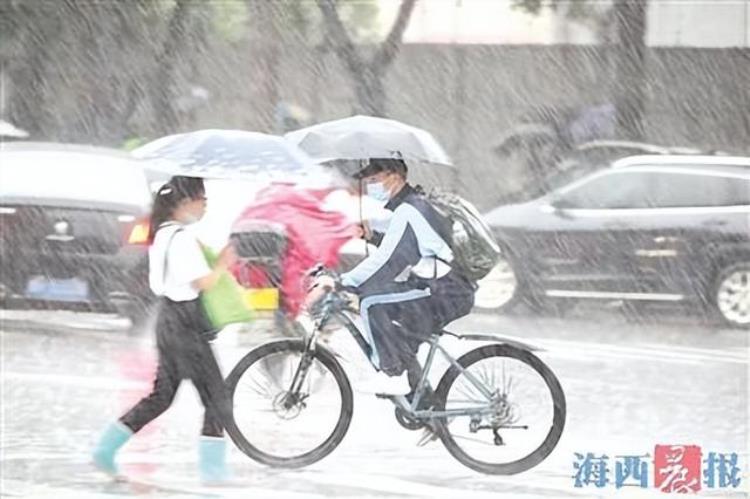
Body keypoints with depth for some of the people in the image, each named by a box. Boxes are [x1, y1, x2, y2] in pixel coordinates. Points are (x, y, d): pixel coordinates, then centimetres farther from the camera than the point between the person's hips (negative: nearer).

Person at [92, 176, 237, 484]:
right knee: (216, 399, -2)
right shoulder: (183, 238, -18)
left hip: (168, 320, 9)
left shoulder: (162, 234, 12)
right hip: (186, 324, -9)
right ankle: (212, 467, 0)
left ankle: (106, 449, 13)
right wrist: (223, 264, -5)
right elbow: (203, 282, -22)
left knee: (161, 395, 15)